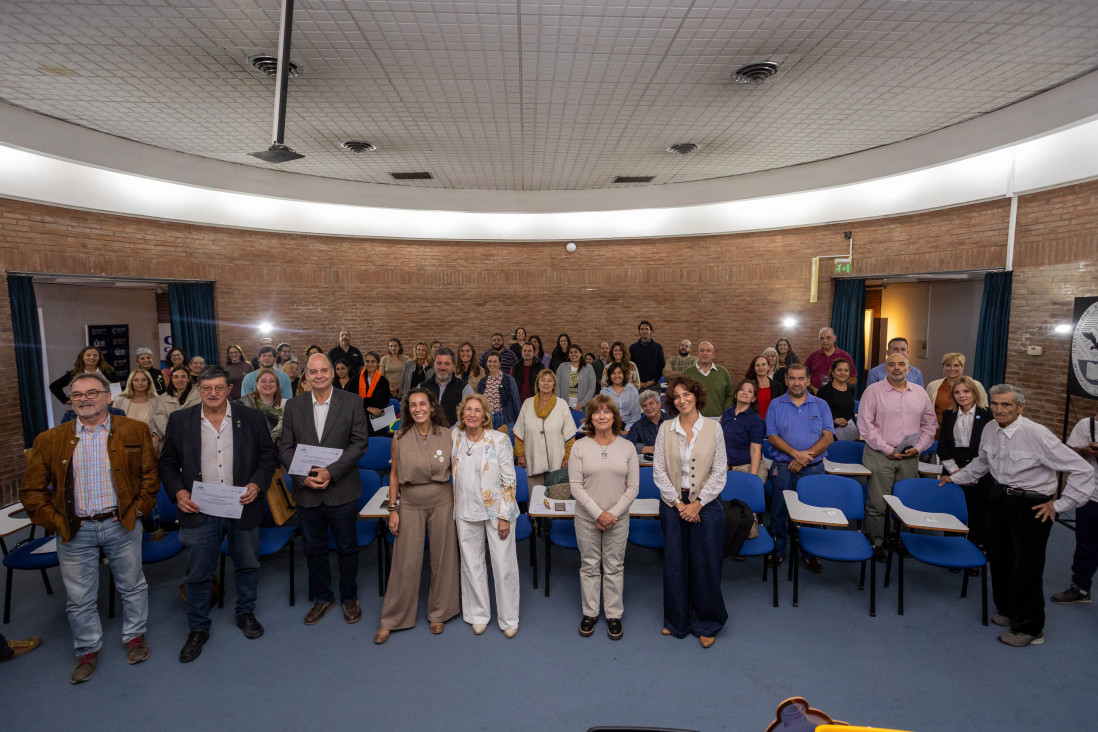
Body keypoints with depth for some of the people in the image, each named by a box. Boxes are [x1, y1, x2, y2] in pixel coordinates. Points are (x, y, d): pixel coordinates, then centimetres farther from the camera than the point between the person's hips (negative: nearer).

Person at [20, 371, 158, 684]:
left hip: (122, 525, -1)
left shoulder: (135, 431, -2)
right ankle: (88, 650, 33)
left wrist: (138, 509, -6)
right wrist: (55, 522, -5)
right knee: (79, 598, 13)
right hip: (74, 531, 1)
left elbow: (150, 474, 1)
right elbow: (31, 490, 3)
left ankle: (135, 636, 34)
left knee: (132, 586, 13)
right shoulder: (50, 440, 1)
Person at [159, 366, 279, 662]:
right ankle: (198, 629, 29)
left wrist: (257, 484, -13)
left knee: (247, 565, 15)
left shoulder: (252, 418, -2)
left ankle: (245, 613, 37)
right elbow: (168, 462, 6)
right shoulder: (180, 420, 0)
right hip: (199, 511, 0)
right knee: (198, 573, 9)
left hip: (242, 507, 0)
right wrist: (177, 492, -8)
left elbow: (268, 455, 2)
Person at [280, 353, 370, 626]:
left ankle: (349, 597, 31)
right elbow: (285, 448, 2)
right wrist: (303, 476, -12)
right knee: (314, 549, 16)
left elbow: (359, 443, -9)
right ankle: (322, 597, 36)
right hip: (306, 492, 2)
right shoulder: (293, 406, 3)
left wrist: (331, 471, -18)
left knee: (347, 548, 11)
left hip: (341, 490, -2)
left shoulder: (352, 402, -5)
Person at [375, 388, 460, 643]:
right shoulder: (400, 438, -4)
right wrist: (393, 509, 0)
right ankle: (391, 620, 22)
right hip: (410, 504, 0)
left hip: (442, 502, 0)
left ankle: (438, 613, 29)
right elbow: (394, 475, 3)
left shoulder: (446, 436, -4)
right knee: (406, 562, 4)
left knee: (442, 559, 9)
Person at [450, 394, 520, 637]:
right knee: (471, 563, 12)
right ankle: (479, 614, 31)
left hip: (496, 510, -3)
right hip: (466, 511, 3)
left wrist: (504, 516, -11)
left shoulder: (499, 440, -11)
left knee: (504, 564, 2)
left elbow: (509, 480, -9)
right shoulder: (454, 437, 0)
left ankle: (509, 619, 20)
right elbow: (449, 469, 17)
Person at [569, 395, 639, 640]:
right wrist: (598, 513, -14)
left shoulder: (627, 447, -1)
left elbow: (633, 487, -2)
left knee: (614, 567, 10)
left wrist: (613, 514, -11)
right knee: (589, 565, 11)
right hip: (587, 518, 0)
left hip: (618, 519, 1)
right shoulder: (580, 447, -5)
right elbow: (576, 486, -8)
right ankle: (590, 613, 28)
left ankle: (614, 615, 26)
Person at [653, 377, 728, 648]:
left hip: (706, 503, -1)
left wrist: (698, 503, -10)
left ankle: (707, 624, 26)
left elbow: (719, 472, -3)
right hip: (673, 503, 1)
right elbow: (659, 470, -2)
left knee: (706, 564, 5)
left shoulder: (713, 428, -4)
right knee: (674, 563, 9)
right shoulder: (665, 429, -2)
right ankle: (677, 621, 30)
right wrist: (679, 503, -8)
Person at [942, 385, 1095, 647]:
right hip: (1000, 495, 7)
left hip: (1031, 504, -6)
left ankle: (1029, 629, 20)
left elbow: (1082, 470, -18)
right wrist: (956, 477, 23)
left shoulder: (1036, 434, -22)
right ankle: (1007, 610, 38)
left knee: (1027, 566, 2)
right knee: (999, 558, 17)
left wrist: (1059, 505, -15)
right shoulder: (990, 429, -1)